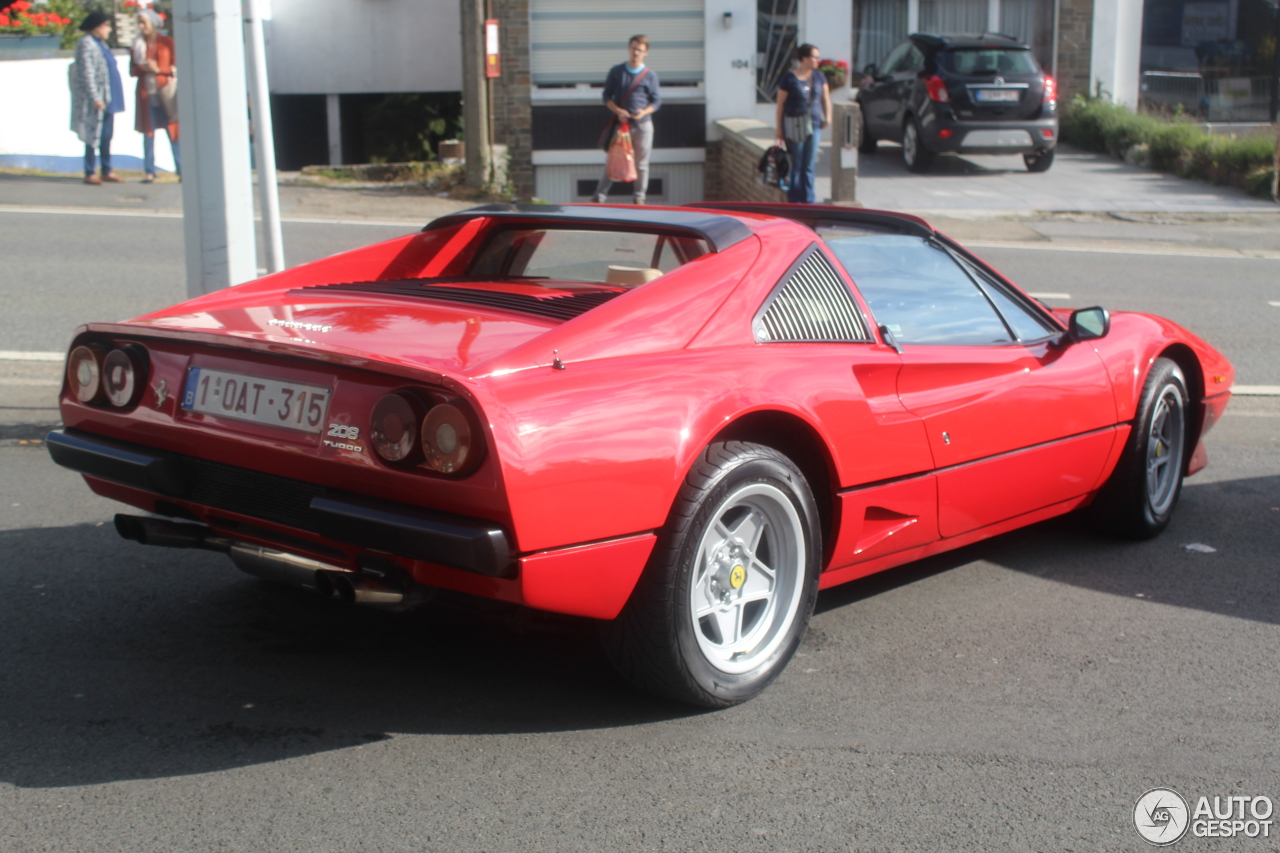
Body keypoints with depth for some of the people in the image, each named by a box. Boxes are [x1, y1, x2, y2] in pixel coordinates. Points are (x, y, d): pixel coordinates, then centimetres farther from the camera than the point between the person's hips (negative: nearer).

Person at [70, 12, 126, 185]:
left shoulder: (100, 44, 17)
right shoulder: (87, 44, -12)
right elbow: (87, 74, -18)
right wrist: (95, 98, -22)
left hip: (108, 99, 9)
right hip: (96, 102, -9)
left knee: (107, 137, 11)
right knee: (94, 137, -5)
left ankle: (107, 172, 18)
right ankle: (89, 174, 0)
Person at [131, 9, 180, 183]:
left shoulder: (167, 42, 3)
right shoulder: (138, 44, 12)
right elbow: (132, 70, 10)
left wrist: (158, 69, -14)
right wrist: (142, 68, -11)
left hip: (165, 92, -3)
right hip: (146, 93, 3)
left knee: (173, 131, -4)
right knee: (148, 133, 1)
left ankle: (182, 170, -2)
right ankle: (150, 172, 4)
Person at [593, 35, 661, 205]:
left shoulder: (650, 75, 3)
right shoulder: (616, 71, 5)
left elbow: (656, 101, 4)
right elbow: (607, 96, 6)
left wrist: (644, 112, -16)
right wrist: (618, 111, -11)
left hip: (642, 124, 0)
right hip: (621, 123, 0)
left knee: (641, 163, 4)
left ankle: (639, 197, 14)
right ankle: (600, 196, 5)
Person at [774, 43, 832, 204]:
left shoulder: (819, 76, 9)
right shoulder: (789, 79, -6)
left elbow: (826, 98, 17)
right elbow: (780, 104, -3)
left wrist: (828, 116, 0)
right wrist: (779, 129, -5)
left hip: (814, 124, 4)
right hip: (795, 126, -4)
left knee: (810, 166, 3)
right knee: (797, 165, 0)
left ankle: (808, 201, 8)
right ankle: (794, 201, 8)